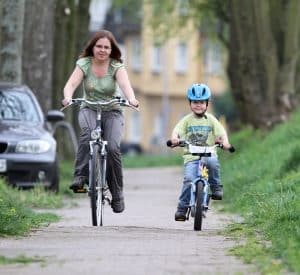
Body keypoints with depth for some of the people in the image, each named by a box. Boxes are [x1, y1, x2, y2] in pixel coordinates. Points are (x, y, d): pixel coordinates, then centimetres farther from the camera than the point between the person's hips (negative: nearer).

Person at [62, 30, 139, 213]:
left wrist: (131, 98, -47)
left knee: (113, 148, -21)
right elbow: (71, 84, -20)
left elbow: (125, 84, -25)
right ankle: (80, 176, -35)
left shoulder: (117, 67, -7)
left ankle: (117, 194, -7)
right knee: (88, 131, -35)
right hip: (89, 109, 0)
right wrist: (68, 97, -43)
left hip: (112, 112, 0)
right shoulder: (84, 64, -5)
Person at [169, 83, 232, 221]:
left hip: (208, 154, 0)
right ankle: (182, 208, -9)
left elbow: (221, 132, 0)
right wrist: (174, 138, -30)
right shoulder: (187, 120, 9)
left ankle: (216, 187, -13)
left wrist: (225, 142, -22)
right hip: (191, 157, 0)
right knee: (189, 179, -21)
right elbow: (177, 130, -6)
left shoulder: (211, 119, 11)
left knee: (212, 162, -36)